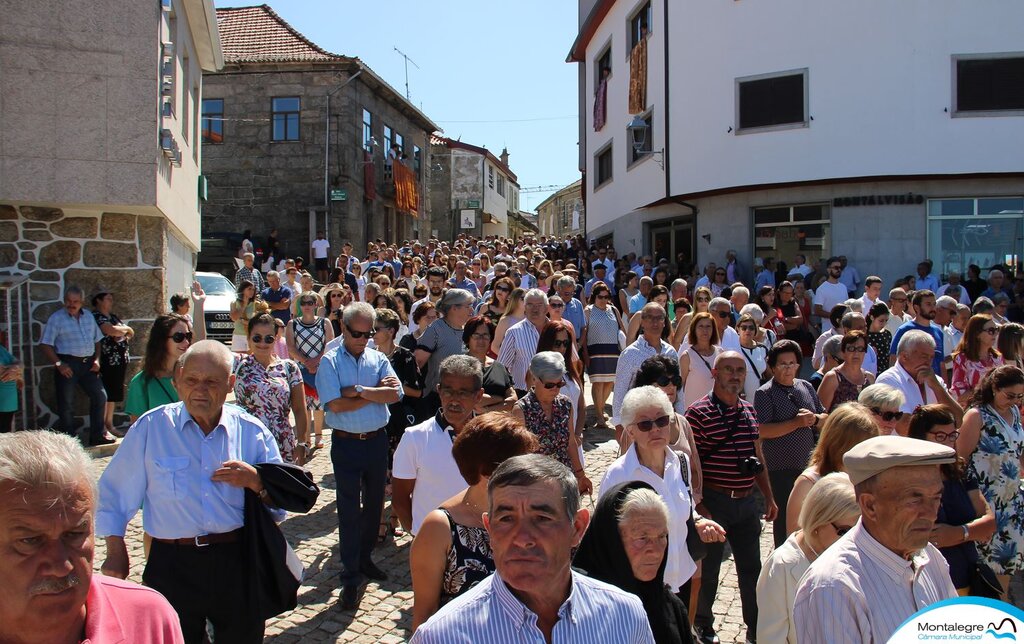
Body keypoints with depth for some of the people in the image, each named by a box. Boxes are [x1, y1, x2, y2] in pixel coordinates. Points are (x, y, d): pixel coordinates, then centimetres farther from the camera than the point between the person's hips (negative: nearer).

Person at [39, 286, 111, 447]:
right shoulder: (56, 318, -4)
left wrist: (97, 359, 5)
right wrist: (58, 364, -15)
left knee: (100, 396, 4)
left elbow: (97, 340, 19)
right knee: (66, 403, 1)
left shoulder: (89, 317, 13)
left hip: (88, 364, 5)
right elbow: (45, 345, -8)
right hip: (68, 364, -5)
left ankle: (97, 435, 14)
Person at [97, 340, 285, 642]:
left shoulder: (252, 432, 2)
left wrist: (256, 482, -14)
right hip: (172, 568, -1)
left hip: (238, 566, 1)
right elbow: (115, 492, 7)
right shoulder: (150, 427, -1)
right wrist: (116, 552, 4)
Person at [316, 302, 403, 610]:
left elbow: (395, 394, -9)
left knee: (374, 502, 16)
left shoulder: (378, 359, 5)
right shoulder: (330, 362, -6)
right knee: (349, 509, 1)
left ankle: (365, 558, 35)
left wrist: (360, 391, -17)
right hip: (346, 443, -4)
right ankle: (351, 578, 9)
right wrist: (377, 391, -10)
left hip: (377, 440, 4)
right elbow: (336, 404, -18)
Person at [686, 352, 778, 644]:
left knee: (752, 567, 13)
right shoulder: (699, 412, -13)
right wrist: (698, 506, -16)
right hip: (714, 502, -6)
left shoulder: (748, 410, 9)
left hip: (747, 502, 6)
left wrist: (769, 497, 16)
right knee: (708, 568, 8)